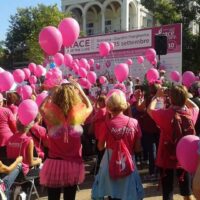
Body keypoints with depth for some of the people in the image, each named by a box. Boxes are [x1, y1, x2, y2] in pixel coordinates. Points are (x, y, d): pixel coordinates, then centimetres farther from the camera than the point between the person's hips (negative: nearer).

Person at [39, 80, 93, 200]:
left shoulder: (51, 116, -14)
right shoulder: (78, 116, -13)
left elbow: (41, 107, 10)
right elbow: (89, 107, 10)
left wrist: (53, 92, 7)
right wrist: (79, 89, 9)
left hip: (54, 164, 0)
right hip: (73, 164, 0)